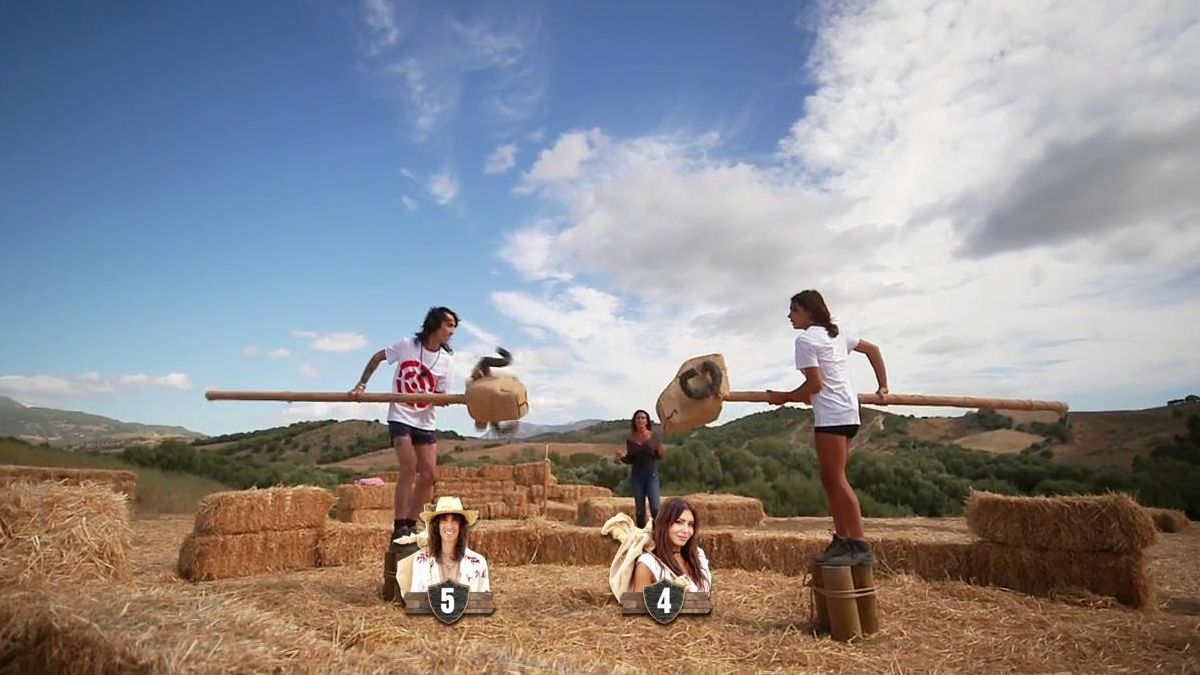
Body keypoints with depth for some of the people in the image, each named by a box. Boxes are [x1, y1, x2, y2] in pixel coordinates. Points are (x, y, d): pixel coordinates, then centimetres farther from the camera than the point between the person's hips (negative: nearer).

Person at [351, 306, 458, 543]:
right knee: (409, 468, -17)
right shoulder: (407, 345, -8)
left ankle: (410, 524, 18)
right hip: (401, 416, -4)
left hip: (425, 421, 4)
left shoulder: (447, 360, -2)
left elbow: (441, 396, -3)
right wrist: (361, 385, -1)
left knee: (429, 475, 1)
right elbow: (377, 357, 6)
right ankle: (399, 528, -8)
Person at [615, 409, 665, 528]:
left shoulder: (653, 436, -3)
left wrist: (661, 453, -17)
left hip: (652, 474, -2)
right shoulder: (630, 439, 0)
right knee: (639, 510, 7)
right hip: (636, 475, 2)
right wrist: (622, 457, -11)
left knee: (655, 508, -11)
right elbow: (630, 460, 10)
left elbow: (658, 457, 5)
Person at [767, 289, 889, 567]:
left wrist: (785, 397, -2)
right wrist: (883, 387, 28)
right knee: (831, 480, 13)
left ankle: (861, 546, -5)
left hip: (831, 415, -10)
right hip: (847, 412, 10)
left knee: (836, 480, -7)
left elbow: (814, 384, -15)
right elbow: (873, 349, 25)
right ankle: (842, 541, 18)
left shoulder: (805, 339, -9)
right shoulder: (836, 332, 19)